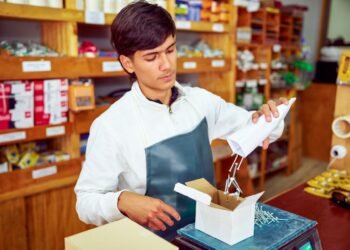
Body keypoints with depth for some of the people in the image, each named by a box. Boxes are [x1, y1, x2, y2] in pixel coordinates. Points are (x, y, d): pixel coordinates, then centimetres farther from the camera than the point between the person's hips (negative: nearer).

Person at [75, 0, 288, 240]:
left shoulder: (201, 101, -1)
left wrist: (265, 118, -11)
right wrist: (122, 201, -26)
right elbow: (86, 201, -7)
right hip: (155, 243, -3)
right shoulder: (111, 126, -15)